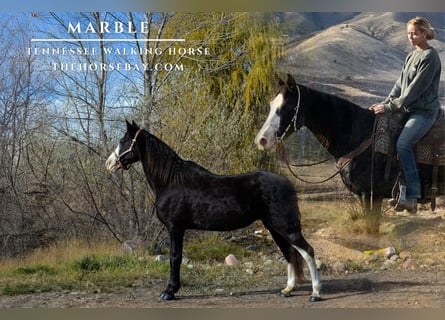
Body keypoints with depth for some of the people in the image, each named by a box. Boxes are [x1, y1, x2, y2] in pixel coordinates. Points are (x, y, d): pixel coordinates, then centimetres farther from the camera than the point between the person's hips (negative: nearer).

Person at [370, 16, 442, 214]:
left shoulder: (430, 57, -13)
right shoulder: (411, 56, 15)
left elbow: (415, 88, -18)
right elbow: (400, 84, 15)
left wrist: (391, 107, -18)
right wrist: (385, 103, 1)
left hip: (425, 111, -10)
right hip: (407, 109, 10)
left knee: (403, 143, -28)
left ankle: (412, 196, -25)